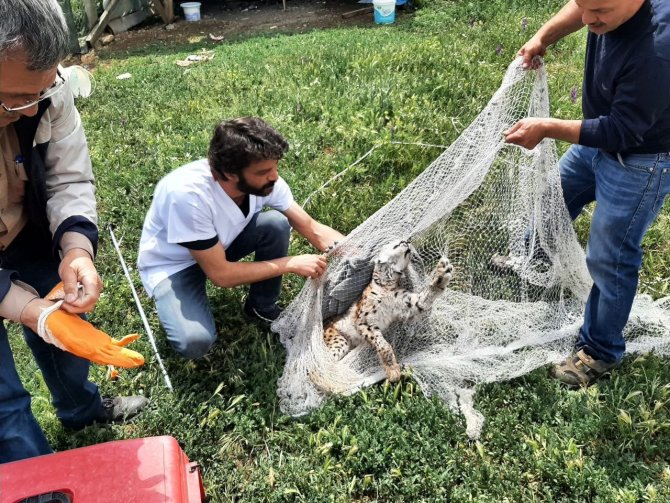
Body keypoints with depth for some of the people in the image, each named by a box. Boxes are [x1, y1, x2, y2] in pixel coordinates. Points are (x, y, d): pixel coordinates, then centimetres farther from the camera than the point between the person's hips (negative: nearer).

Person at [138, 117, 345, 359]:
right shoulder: (187, 194, -39)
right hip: (172, 265, -5)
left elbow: (314, 229, -11)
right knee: (195, 341, -29)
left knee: (276, 223, -22)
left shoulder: (264, 180, -23)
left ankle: (262, 307, 2)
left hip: (221, 244, 5)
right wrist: (292, 264, -27)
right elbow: (220, 274, -31)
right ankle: (176, 308, 7)